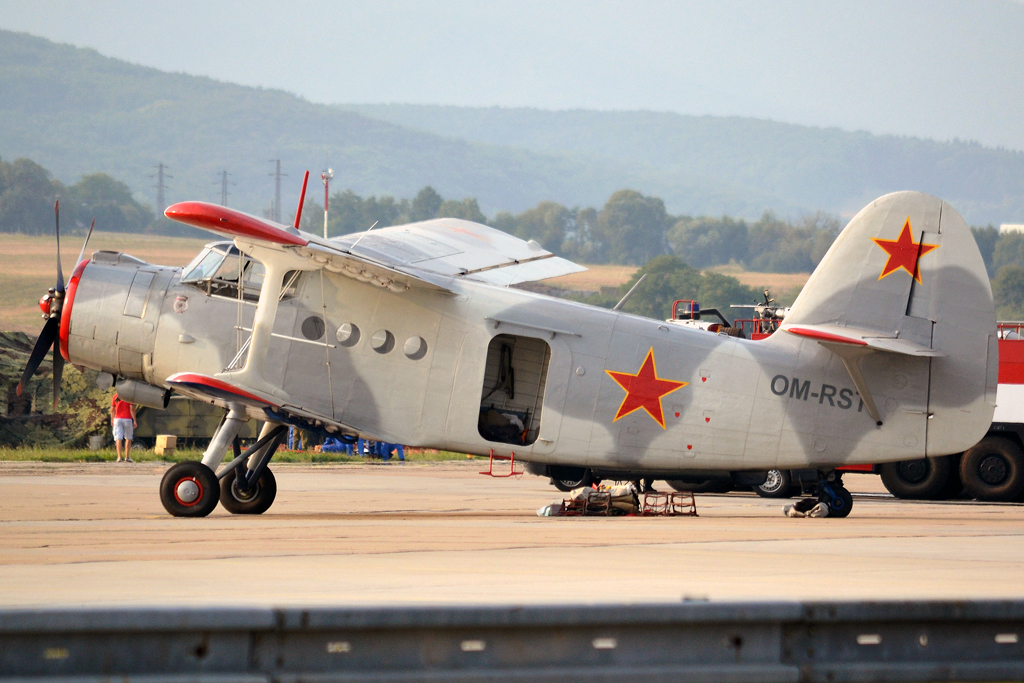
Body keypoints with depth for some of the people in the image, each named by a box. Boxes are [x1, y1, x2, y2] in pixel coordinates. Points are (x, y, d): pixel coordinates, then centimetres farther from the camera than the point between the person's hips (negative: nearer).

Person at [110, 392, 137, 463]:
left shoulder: (115, 396, 7)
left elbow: (112, 409, 9)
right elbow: (132, 409, -9)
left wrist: (112, 420, 20)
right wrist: (134, 421, -5)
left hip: (117, 419, 2)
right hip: (127, 419, -2)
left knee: (118, 438, -1)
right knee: (128, 438, 11)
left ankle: (119, 457, -11)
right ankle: (127, 457, 11)